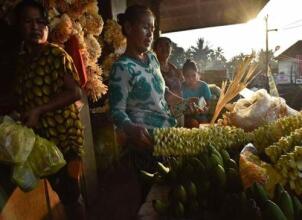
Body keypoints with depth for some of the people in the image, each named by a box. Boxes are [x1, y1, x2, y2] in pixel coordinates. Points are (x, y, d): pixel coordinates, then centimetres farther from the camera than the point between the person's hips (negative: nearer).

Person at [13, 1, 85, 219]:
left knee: (70, 191, 3)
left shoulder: (56, 54, -9)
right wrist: (22, 117, -1)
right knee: (60, 189, 17)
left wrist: (38, 111, -20)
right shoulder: (22, 60, 11)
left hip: (63, 133, -6)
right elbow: (23, 97, 17)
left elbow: (75, 92, -17)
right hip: (40, 136, 6)